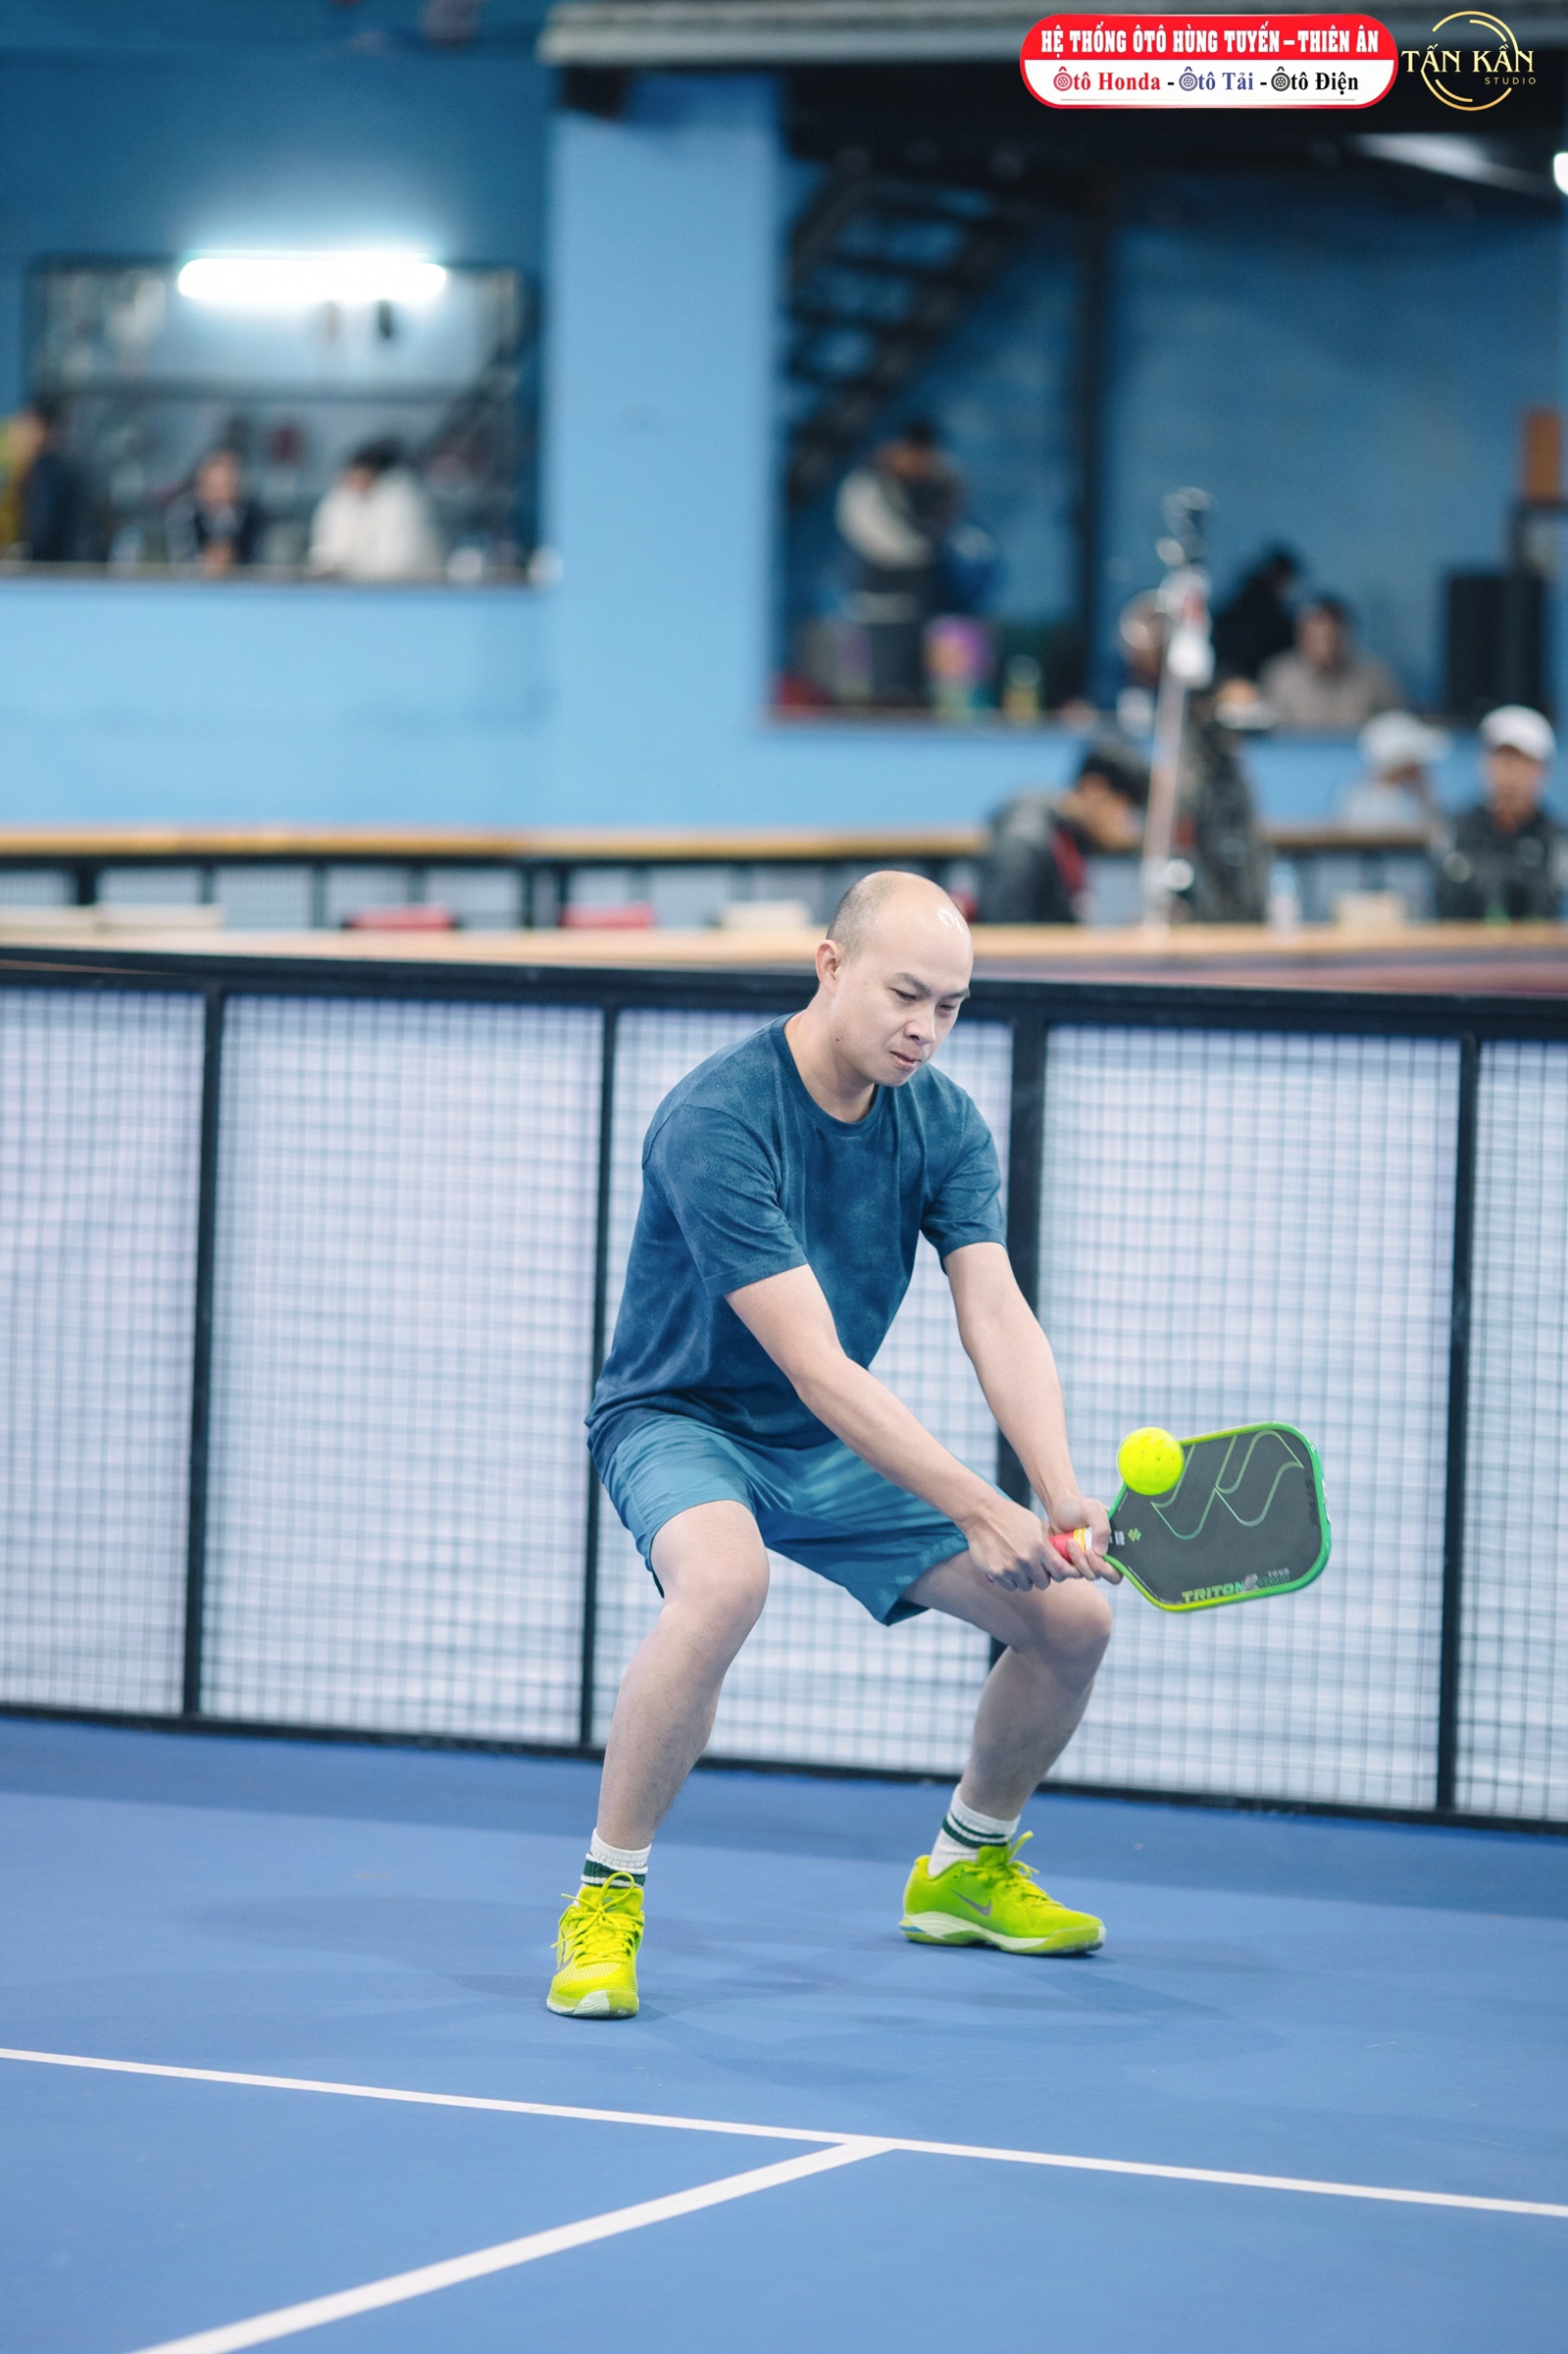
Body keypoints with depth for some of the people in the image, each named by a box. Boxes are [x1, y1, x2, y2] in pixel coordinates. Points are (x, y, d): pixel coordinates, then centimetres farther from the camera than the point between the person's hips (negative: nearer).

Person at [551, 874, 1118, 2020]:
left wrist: (1062, 1494, -33)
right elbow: (813, 1366, -32)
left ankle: (969, 1864, 27)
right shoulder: (715, 1120, -28)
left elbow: (999, 1320, -15)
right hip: (683, 1419, -7)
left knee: (1074, 1617, -1)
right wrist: (978, 1508, -39)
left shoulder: (945, 1122, -7)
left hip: (840, 1451, 7)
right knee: (725, 1581, -40)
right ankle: (607, 1899, -25)